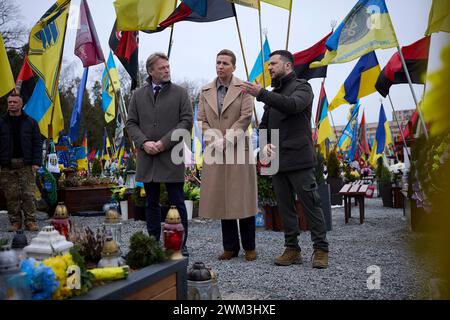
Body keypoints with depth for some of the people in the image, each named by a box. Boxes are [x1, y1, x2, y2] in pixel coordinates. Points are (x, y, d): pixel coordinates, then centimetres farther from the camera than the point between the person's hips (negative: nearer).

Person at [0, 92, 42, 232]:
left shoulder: (30, 122, 7)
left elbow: (37, 143, 5)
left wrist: (36, 162, -4)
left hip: (26, 164, -1)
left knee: (28, 194, -3)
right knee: (11, 196, 3)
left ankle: (30, 221, 3)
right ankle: (15, 221, 13)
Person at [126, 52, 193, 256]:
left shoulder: (180, 93, 3)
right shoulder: (138, 95, 11)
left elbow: (186, 121, -4)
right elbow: (131, 123, 9)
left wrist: (164, 142, -13)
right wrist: (143, 142, -9)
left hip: (172, 157, -3)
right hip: (147, 158, 3)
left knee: (177, 203, 1)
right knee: (152, 204, 11)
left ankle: (181, 245, 11)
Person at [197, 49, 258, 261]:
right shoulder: (205, 91, 14)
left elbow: (245, 118, -6)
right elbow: (201, 120, 8)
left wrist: (226, 140, -14)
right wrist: (215, 140, -8)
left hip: (238, 150, -3)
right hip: (215, 152, 4)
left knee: (242, 199, 0)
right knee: (221, 200, 5)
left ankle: (249, 247, 12)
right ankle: (230, 247, 16)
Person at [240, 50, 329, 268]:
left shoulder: (302, 87, 1)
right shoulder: (273, 94, 21)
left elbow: (292, 105, -22)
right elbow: (264, 124, 22)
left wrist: (261, 94, -26)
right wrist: (265, 143, 1)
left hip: (298, 159, -7)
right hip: (277, 160, 7)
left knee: (310, 204, -4)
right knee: (285, 207, 8)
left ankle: (320, 249, 6)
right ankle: (292, 249, 16)